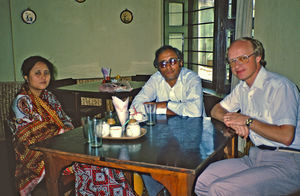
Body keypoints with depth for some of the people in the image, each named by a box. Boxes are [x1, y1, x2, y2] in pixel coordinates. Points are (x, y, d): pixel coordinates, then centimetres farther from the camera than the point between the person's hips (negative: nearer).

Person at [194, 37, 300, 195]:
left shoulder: (279, 86, -15)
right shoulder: (242, 87, 12)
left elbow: (286, 136, -23)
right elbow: (216, 110, 21)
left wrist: (247, 121, -12)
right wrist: (234, 122, -2)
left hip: (285, 162, -7)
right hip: (255, 156, 8)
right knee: (203, 182, -8)